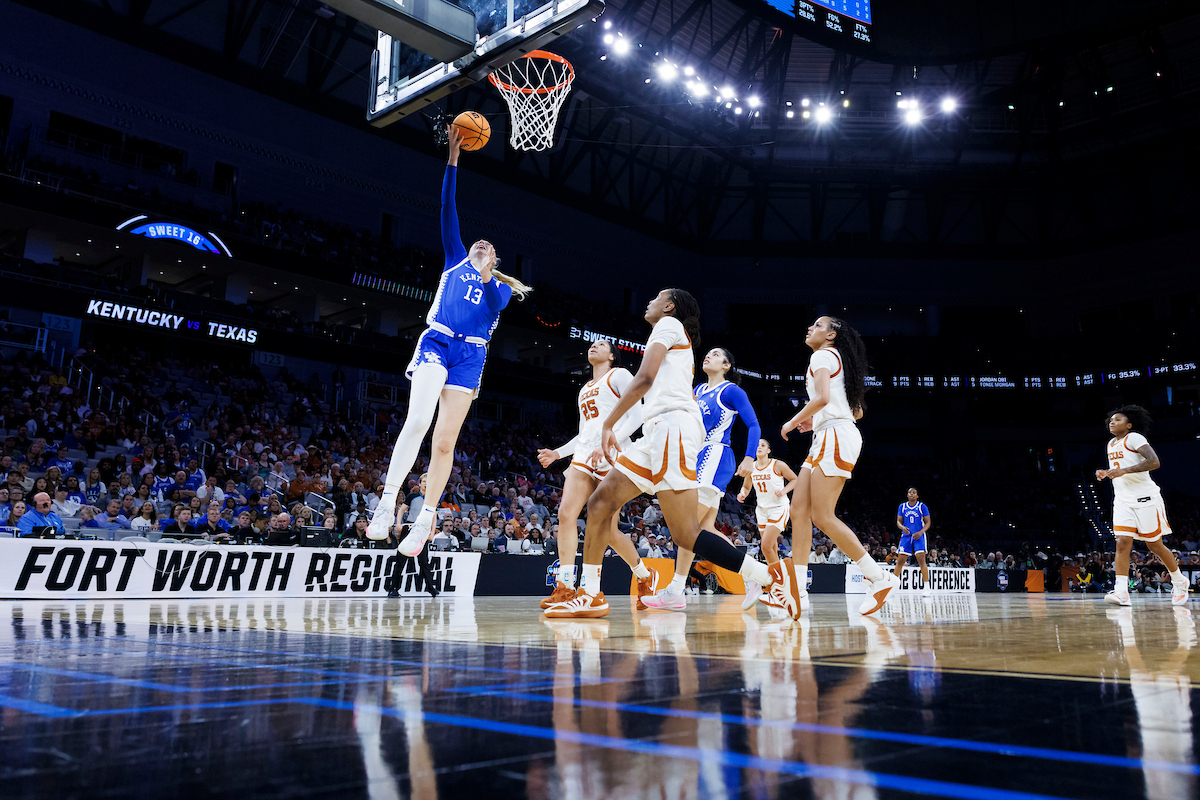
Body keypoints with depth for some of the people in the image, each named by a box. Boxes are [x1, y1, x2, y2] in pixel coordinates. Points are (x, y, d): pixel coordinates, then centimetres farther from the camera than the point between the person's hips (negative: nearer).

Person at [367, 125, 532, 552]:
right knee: (418, 420, -25)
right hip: (436, 342, -1)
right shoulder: (456, 261, 21)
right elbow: (447, 209, 13)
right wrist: (453, 160, 7)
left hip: (469, 355, 1)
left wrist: (489, 277, -11)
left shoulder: (499, 287, 23)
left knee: (445, 440, -4)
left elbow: (495, 310, 0)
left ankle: (424, 521, 3)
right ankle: (387, 503, -24)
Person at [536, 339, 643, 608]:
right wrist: (557, 453, 17)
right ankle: (565, 587, -13)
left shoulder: (618, 375, 4)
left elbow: (637, 416, -7)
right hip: (584, 453, 7)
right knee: (566, 513, -11)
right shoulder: (585, 389, 27)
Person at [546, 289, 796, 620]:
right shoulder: (680, 345, 33)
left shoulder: (669, 323, 5)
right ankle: (591, 596, 10)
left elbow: (645, 377, -11)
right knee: (599, 503, 6)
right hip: (658, 433, 10)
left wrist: (608, 424, -8)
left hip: (671, 425, -10)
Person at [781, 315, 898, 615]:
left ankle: (880, 578, -8)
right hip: (826, 439, 10)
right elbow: (857, 412, 27)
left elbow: (822, 398, -19)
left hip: (836, 435, -10)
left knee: (823, 517, -13)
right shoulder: (839, 363, 27)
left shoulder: (822, 356, -2)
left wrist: (793, 421, -6)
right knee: (798, 511, 1)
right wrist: (815, 421, 26)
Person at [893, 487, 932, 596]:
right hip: (906, 536, 2)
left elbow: (927, 523, 1)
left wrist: (921, 532, -16)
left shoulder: (922, 507, -1)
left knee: (921, 560, -15)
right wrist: (902, 527, -15)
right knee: (900, 562, 1)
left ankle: (926, 588, -13)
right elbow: (898, 521, 8)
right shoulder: (902, 506, 7)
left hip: (918, 537, -2)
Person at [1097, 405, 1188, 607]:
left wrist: (1124, 470, -27)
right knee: (1122, 543, -9)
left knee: (1155, 545, 4)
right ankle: (1121, 592, -16)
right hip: (1123, 500, 6)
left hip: (1144, 498, -6)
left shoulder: (1134, 438, -10)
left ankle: (1179, 582, 28)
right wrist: (1106, 474, 9)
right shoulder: (1111, 444, 15)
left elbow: (1154, 462, -23)